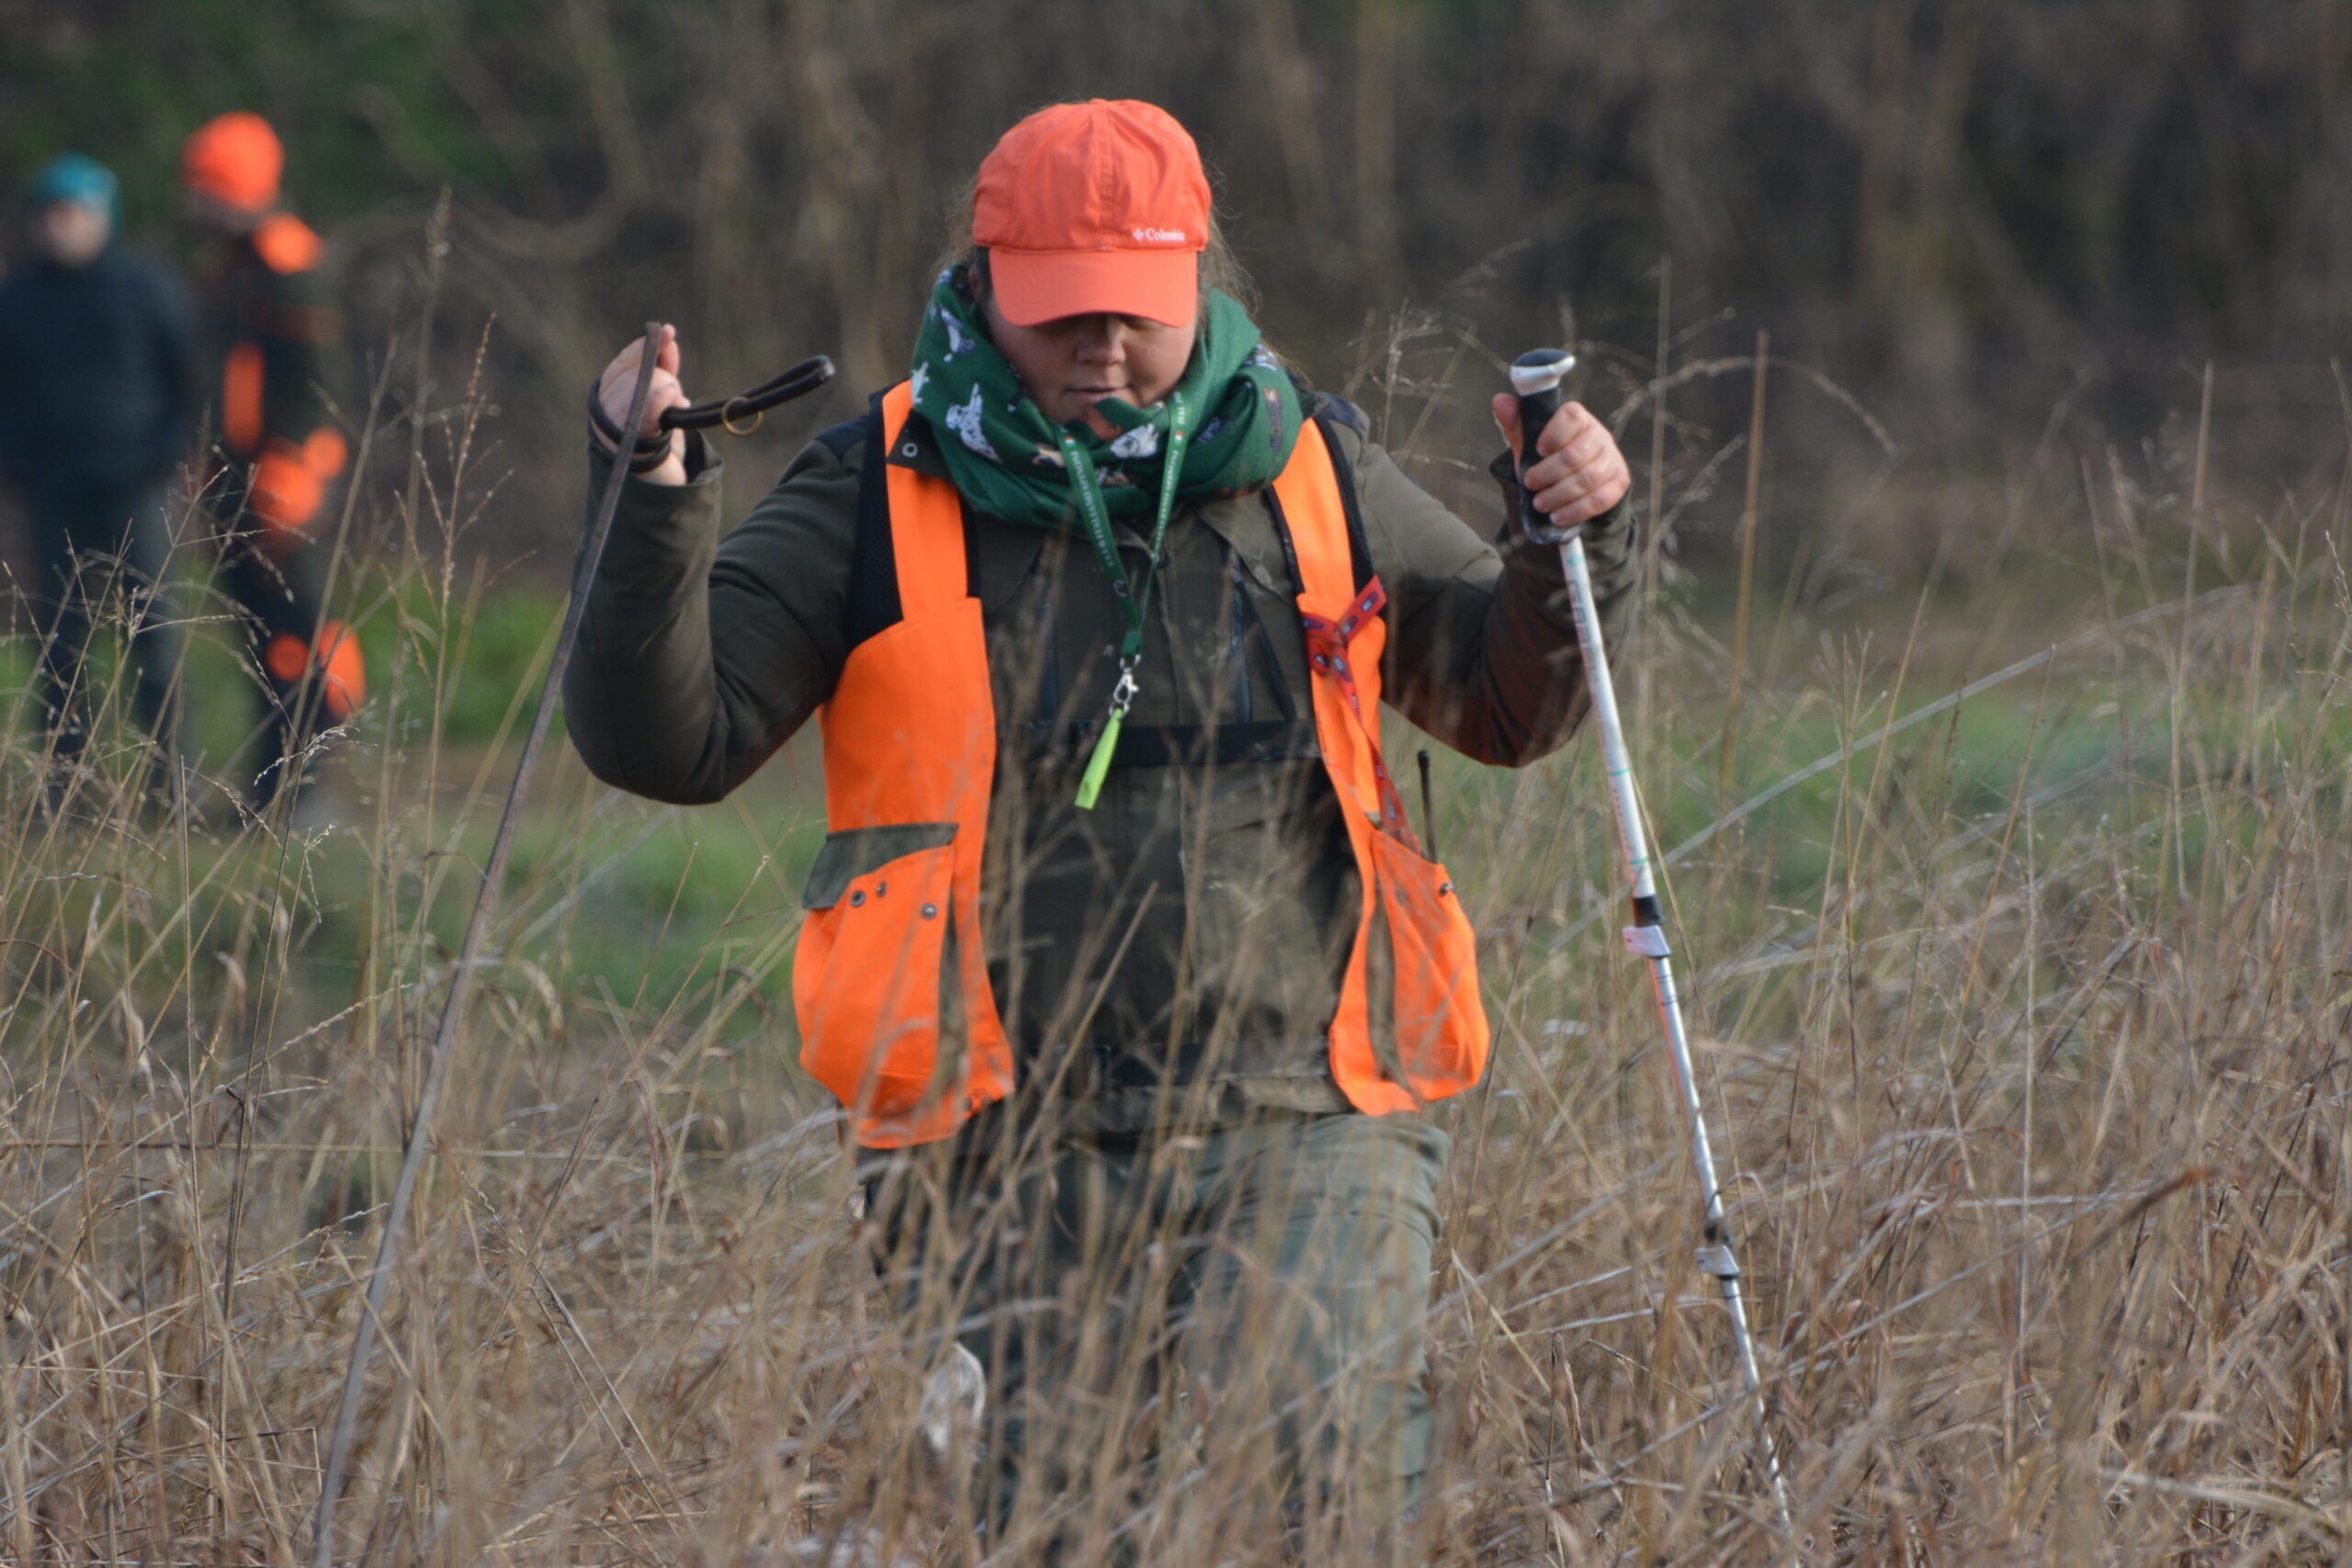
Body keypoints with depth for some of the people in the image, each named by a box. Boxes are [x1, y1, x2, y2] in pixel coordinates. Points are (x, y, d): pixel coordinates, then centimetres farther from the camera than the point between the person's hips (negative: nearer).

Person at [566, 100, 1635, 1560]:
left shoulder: (1310, 470, 10)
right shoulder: (883, 498, 4)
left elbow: (1507, 704, 22)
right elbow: (670, 738, -1)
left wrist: (1569, 543, 3)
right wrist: (652, 505, -15)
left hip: (1302, 1121, 0)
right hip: (1015, 1151, 0)